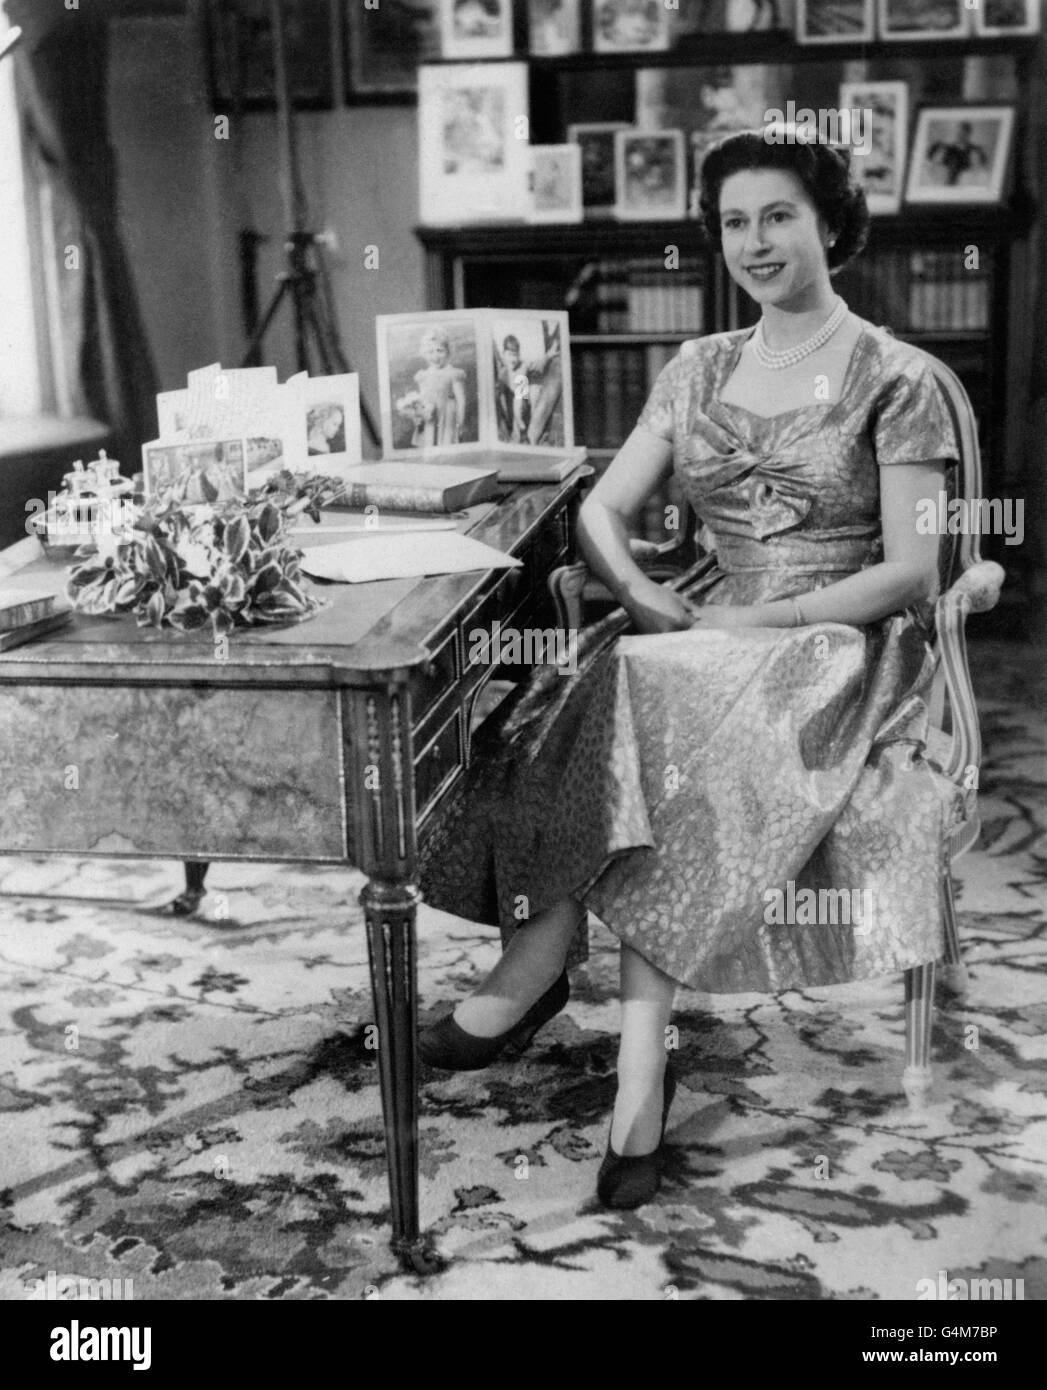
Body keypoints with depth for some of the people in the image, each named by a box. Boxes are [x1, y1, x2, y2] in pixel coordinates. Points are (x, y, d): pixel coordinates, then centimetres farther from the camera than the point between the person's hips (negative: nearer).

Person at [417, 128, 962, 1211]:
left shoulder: (894, 380, -1)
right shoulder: (698, 370, 14)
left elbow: (911, 571, -8)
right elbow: (602, 511, 10)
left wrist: (766, 621, -18)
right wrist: (637, 589, -12)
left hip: (843, 642, -4)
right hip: (699, 628, 4)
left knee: (660, 732, -34)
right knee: (635, 716, -30)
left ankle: (542, 960, -19)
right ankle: (640, 1069, -32)